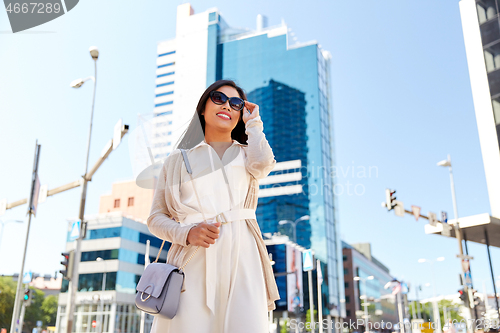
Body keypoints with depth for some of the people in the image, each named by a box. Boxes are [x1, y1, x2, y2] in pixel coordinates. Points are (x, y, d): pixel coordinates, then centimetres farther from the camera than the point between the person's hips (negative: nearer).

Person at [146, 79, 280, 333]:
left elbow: (262, 163, -6)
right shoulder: (177, 160, 19)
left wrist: (253, 122, 11)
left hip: (240, 257, 1)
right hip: (193, 261, 0)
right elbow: (156, 218, 14)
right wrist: (187, 233, -6)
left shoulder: (248, 153, 21)